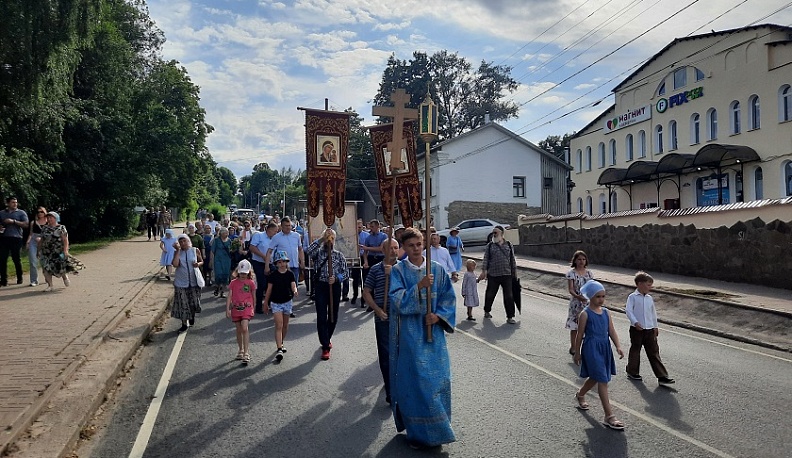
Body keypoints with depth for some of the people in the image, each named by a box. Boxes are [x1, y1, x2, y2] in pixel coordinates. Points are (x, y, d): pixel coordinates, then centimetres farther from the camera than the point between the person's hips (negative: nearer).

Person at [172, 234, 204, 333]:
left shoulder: (195, 250, -1)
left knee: (194, 301, 8)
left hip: (194, 281, 0)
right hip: (181, 282, 0)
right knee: (182, 303, 0)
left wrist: (198, 264, -12)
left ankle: (192, 317, 38)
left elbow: (202, 261, 11)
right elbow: (175, 264, -17)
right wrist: (178, 250, -16)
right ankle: (184, 324, 13)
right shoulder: (178, 252, -1)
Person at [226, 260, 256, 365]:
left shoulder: (251, 283, 0)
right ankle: (241, 350, 30)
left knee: (245, 329, -16)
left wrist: (252, 308, 14)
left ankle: (246, 353, -15)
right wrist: (227, 309, -8)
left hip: (247, 309, -2)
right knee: (239, 330, 13)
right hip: (236, 309, 3)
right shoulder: (233, 283, 2)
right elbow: (229, 296, 0)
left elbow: (253, 297, 10)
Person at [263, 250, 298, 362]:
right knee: (279, 326, -11)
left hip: (287, 302, 3)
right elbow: (269, 290, 0)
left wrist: (295, 291, -35)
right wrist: (265, 303, 5)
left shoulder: (290, 274, -2)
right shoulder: (273, 275, -6)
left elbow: (293, 285, -11)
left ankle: (281, 343, 36)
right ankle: (279, 350, -15)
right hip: (276, 303, -3)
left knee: (285, 325, 15)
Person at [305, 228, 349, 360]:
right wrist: (322, 238, -25)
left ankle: (326, 339, 37)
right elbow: (309, 250, -22)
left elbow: (346, 273, 3)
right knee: (321, 317, -6)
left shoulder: (339, 255, 6)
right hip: (321, 286, -2)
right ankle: (325, 347, 0)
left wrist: (336, 278, -16)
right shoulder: (318, 253, 2)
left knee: (333, 317, 13)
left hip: (335, 287, 2)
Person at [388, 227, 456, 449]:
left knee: (438, 378, 6)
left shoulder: (437, 269, 4)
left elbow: (448, 297, 7)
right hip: (409, 334, -3)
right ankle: (419, 431, 14)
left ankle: (437, 427, 25)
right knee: (415, 380, -2)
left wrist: (438, 315, -9)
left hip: (433, 330, 3)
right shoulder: (398, 271, -4)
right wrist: (419, 286, -26)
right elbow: (398, 300, -14)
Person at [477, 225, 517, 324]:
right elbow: (486, 259, 1)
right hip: (493, 275, -1)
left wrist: (514, 271, 11)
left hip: (507, 275, 1)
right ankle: (487, 311, 33)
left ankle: (510, 317, 5)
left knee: (509, 296, -1)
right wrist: (484, 271, -6)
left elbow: (512, 259, 12)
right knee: (490, 294, 11)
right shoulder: (490, 245, 4)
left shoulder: (508, 245, 8)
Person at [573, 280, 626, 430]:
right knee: (602, 380, -10)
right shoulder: (585, 314, -11)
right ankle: (609, 416, -7)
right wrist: (577, 353, -2)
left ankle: (580, 395, 48)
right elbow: (580, 335, -6)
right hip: (591, 348, -7)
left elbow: (612, 331, 5)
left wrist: (618, 346, -9)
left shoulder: (606, 312, 7)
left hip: (604, 347, 7)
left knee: (595, 377, 21)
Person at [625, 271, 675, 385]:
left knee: (654, 352, 4)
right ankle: (632, 372, 22)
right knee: (635, 350, 8)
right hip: (636, 329, -5)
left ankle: (662, 376, 4)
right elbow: (628, 310, -15)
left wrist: (655, 326, 21)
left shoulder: (649, 298, 10)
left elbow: (653, 313, 20)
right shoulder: (632, 297, -7)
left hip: (650, 329, 5)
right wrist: (635, 322, -25)